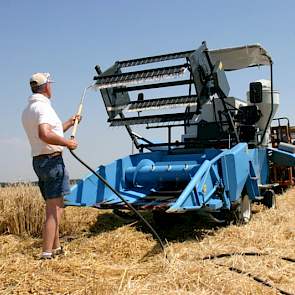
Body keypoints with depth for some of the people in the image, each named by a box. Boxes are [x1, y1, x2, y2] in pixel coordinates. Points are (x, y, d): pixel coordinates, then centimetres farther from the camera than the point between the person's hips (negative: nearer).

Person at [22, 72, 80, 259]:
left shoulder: (27, 110, 16)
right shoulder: (43, 106, -15)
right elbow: (45, 135, -32)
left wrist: (69, 123, 31)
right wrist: (67, 142, -19)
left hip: (39, 160, 10)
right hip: (52, 160, -10)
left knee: (54, 207, 18)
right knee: (54, 209, -7)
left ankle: (56, 248, 27)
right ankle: (47, 253, -6)